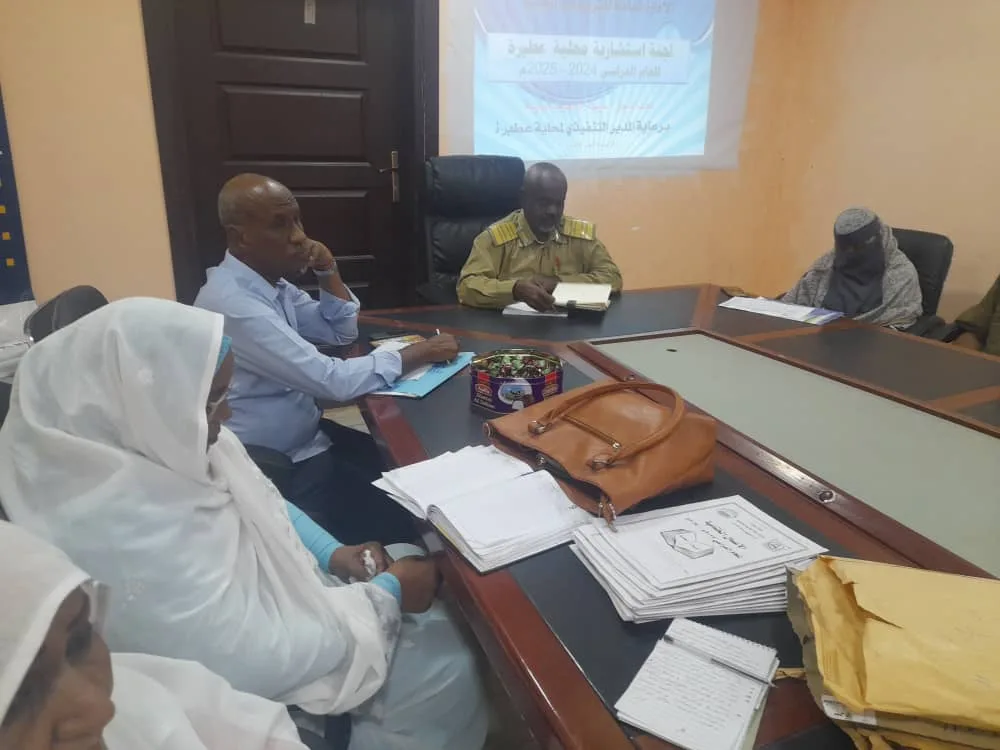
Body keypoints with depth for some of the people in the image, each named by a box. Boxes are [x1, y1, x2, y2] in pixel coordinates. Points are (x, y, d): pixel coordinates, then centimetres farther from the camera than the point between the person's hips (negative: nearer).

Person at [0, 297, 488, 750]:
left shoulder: (164, 440, -11)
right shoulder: (124, 534, -37)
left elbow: (262, 503, 6)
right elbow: (260, 663, -30)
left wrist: (333, 554, -7)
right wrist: (385, 596, -21)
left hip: (258, 592, 8)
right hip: (253, 677, -8)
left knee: (416, 564, 10)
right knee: (447, 666, -5)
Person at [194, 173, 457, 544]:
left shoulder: (272, 281, 2)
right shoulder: (232, 303, -28)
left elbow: (342, 332, 10)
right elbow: (332, 381, -29)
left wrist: (328, 272, -6)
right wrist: (415, 354, -19)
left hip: (306, 434, 9)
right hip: (279, 468, -9)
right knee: (403, 523, -11)